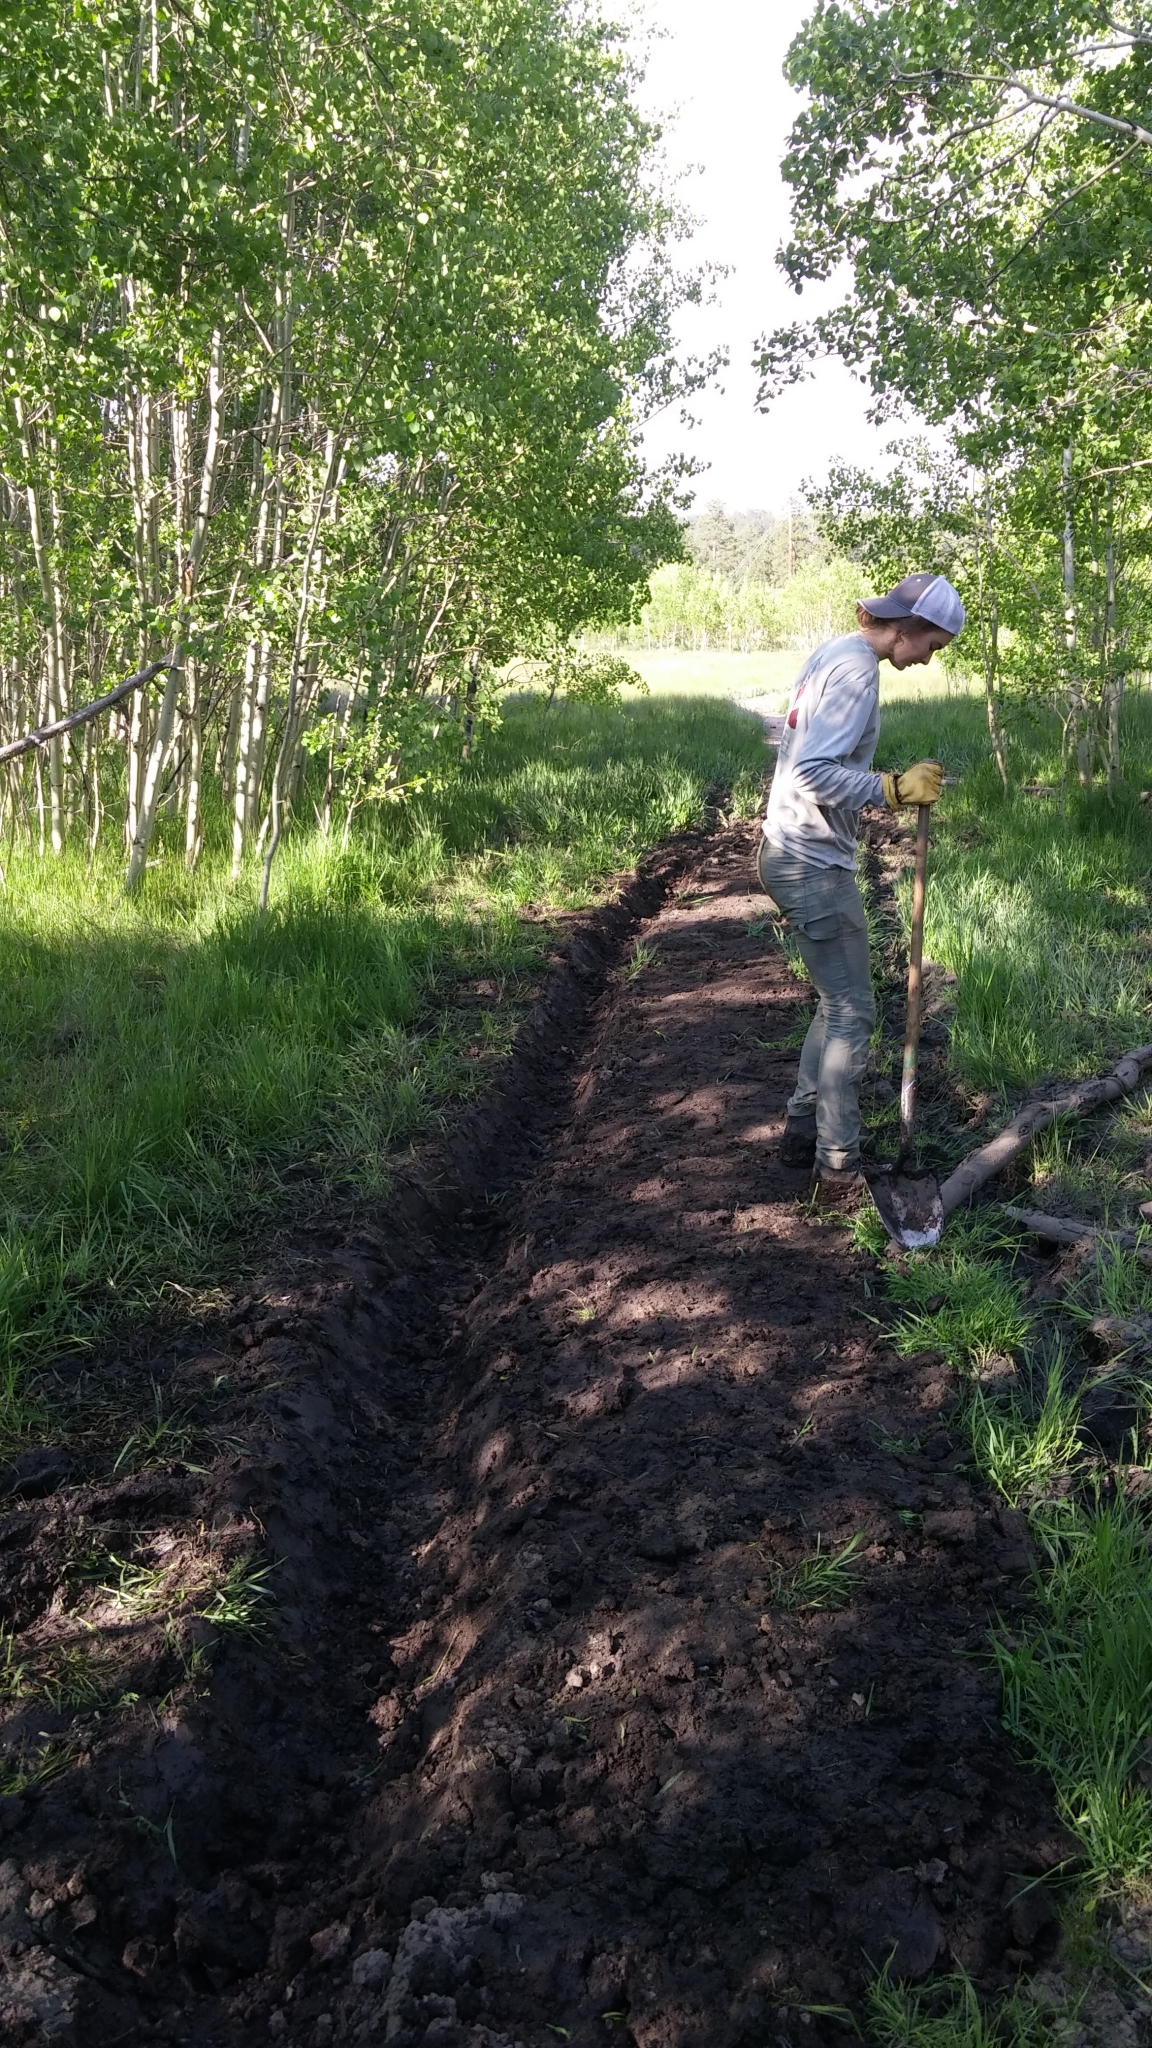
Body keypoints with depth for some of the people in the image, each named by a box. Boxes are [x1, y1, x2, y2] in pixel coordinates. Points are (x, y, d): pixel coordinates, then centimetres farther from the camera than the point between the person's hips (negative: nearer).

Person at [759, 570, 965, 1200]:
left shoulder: (831, 654, 12)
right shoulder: (857, 670, -18)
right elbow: (815, 771, -27)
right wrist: (894, 789, -26)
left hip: (791, 855, 10)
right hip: (814, 867, -10)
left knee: (836, 1003, 19)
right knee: (851, 1014, -2)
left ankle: (802, 1134, 27)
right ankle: (839, 1168, 5)